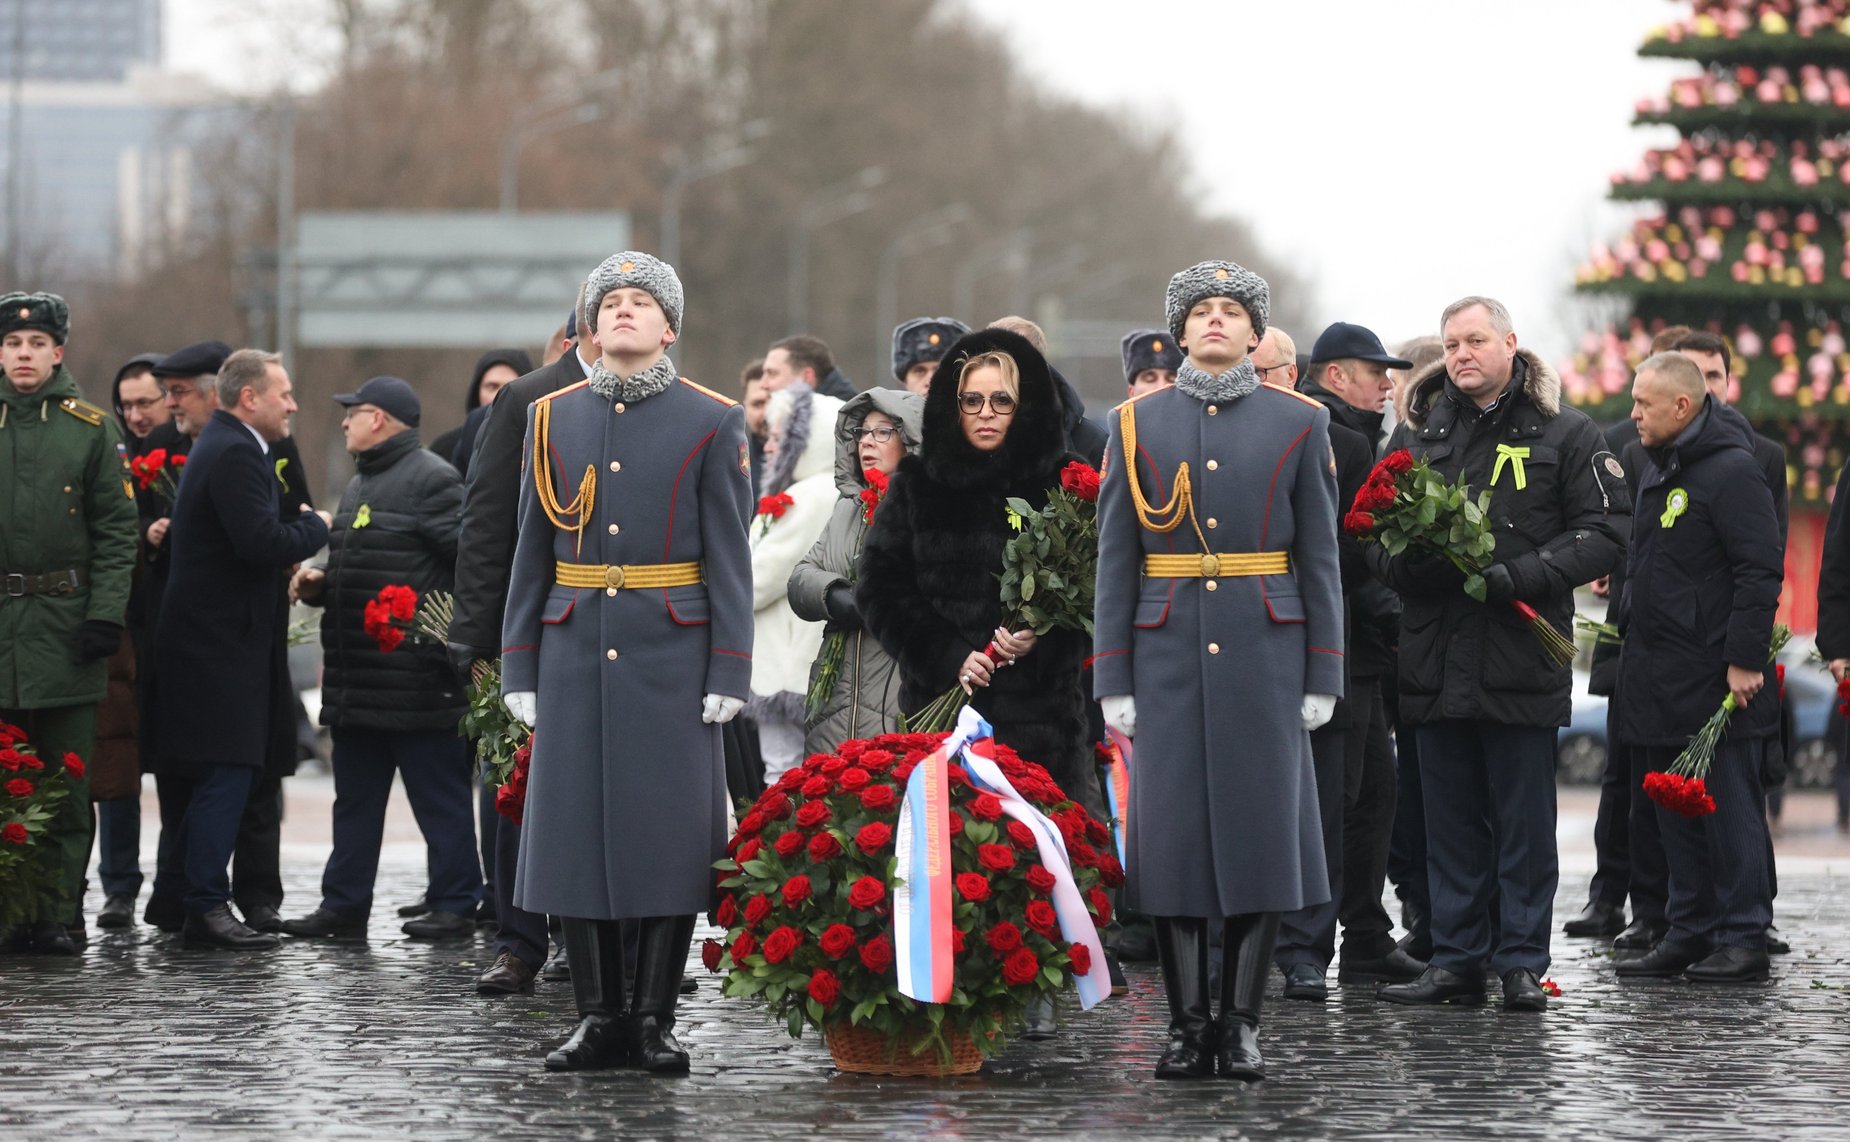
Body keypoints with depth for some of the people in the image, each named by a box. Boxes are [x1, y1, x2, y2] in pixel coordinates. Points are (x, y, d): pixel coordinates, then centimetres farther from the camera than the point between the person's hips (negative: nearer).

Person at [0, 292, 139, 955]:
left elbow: (117, 528, 4)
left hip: (65, 625, -1)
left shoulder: (91, 429, 5)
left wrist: (107, 613, -7)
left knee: (65, 788, 1)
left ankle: (57, 917, 6)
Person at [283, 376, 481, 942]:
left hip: (416, 676, -10)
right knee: (355, 798, 12)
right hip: (355, 677, 10)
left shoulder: (432, 480, -10)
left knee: (439, 796, -2)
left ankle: (454, 905, 3)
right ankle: (344, 905, 17)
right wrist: (316, 578, 8)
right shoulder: (360, 485, 21)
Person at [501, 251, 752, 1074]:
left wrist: (729, 674, -8)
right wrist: (519, 667, 6)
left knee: (670, 836, -2)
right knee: (576, 830, 2)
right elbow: (531, 554, 11)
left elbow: (730, 559, -1)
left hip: (671, 659, -3)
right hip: (576, 658, 3)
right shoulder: (554, 419, 9)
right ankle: (599, 1017, 8)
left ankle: (655, 1019, 4)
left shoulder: (711, 422, 1)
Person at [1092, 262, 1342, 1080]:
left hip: (1264, 652, 0)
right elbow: (1115, 560, 5)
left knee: (1261, 827, -1)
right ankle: (1187, 1025, 5)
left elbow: (1321, 558, 5)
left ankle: (1241, 1024, 5)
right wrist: (1114, 681, -1)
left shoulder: (1297, 423, 5)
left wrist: (1322, 676, -1)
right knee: (1171, 828, -2)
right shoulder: (1138, 424, 6)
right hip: (1168, 654, 0)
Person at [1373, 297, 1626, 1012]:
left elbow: (1606, 532, -3)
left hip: (1523, 658, -3)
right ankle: (1456, 961, 14)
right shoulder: (1417, 431, 12)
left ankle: (1522, 964, 7)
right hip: (1436, 657, 3)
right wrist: (1408, 565, -10)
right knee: (1451, 819, 8)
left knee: (1524, 819, 1)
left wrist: (1524, 575, -16)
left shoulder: (1564, 433, 2)